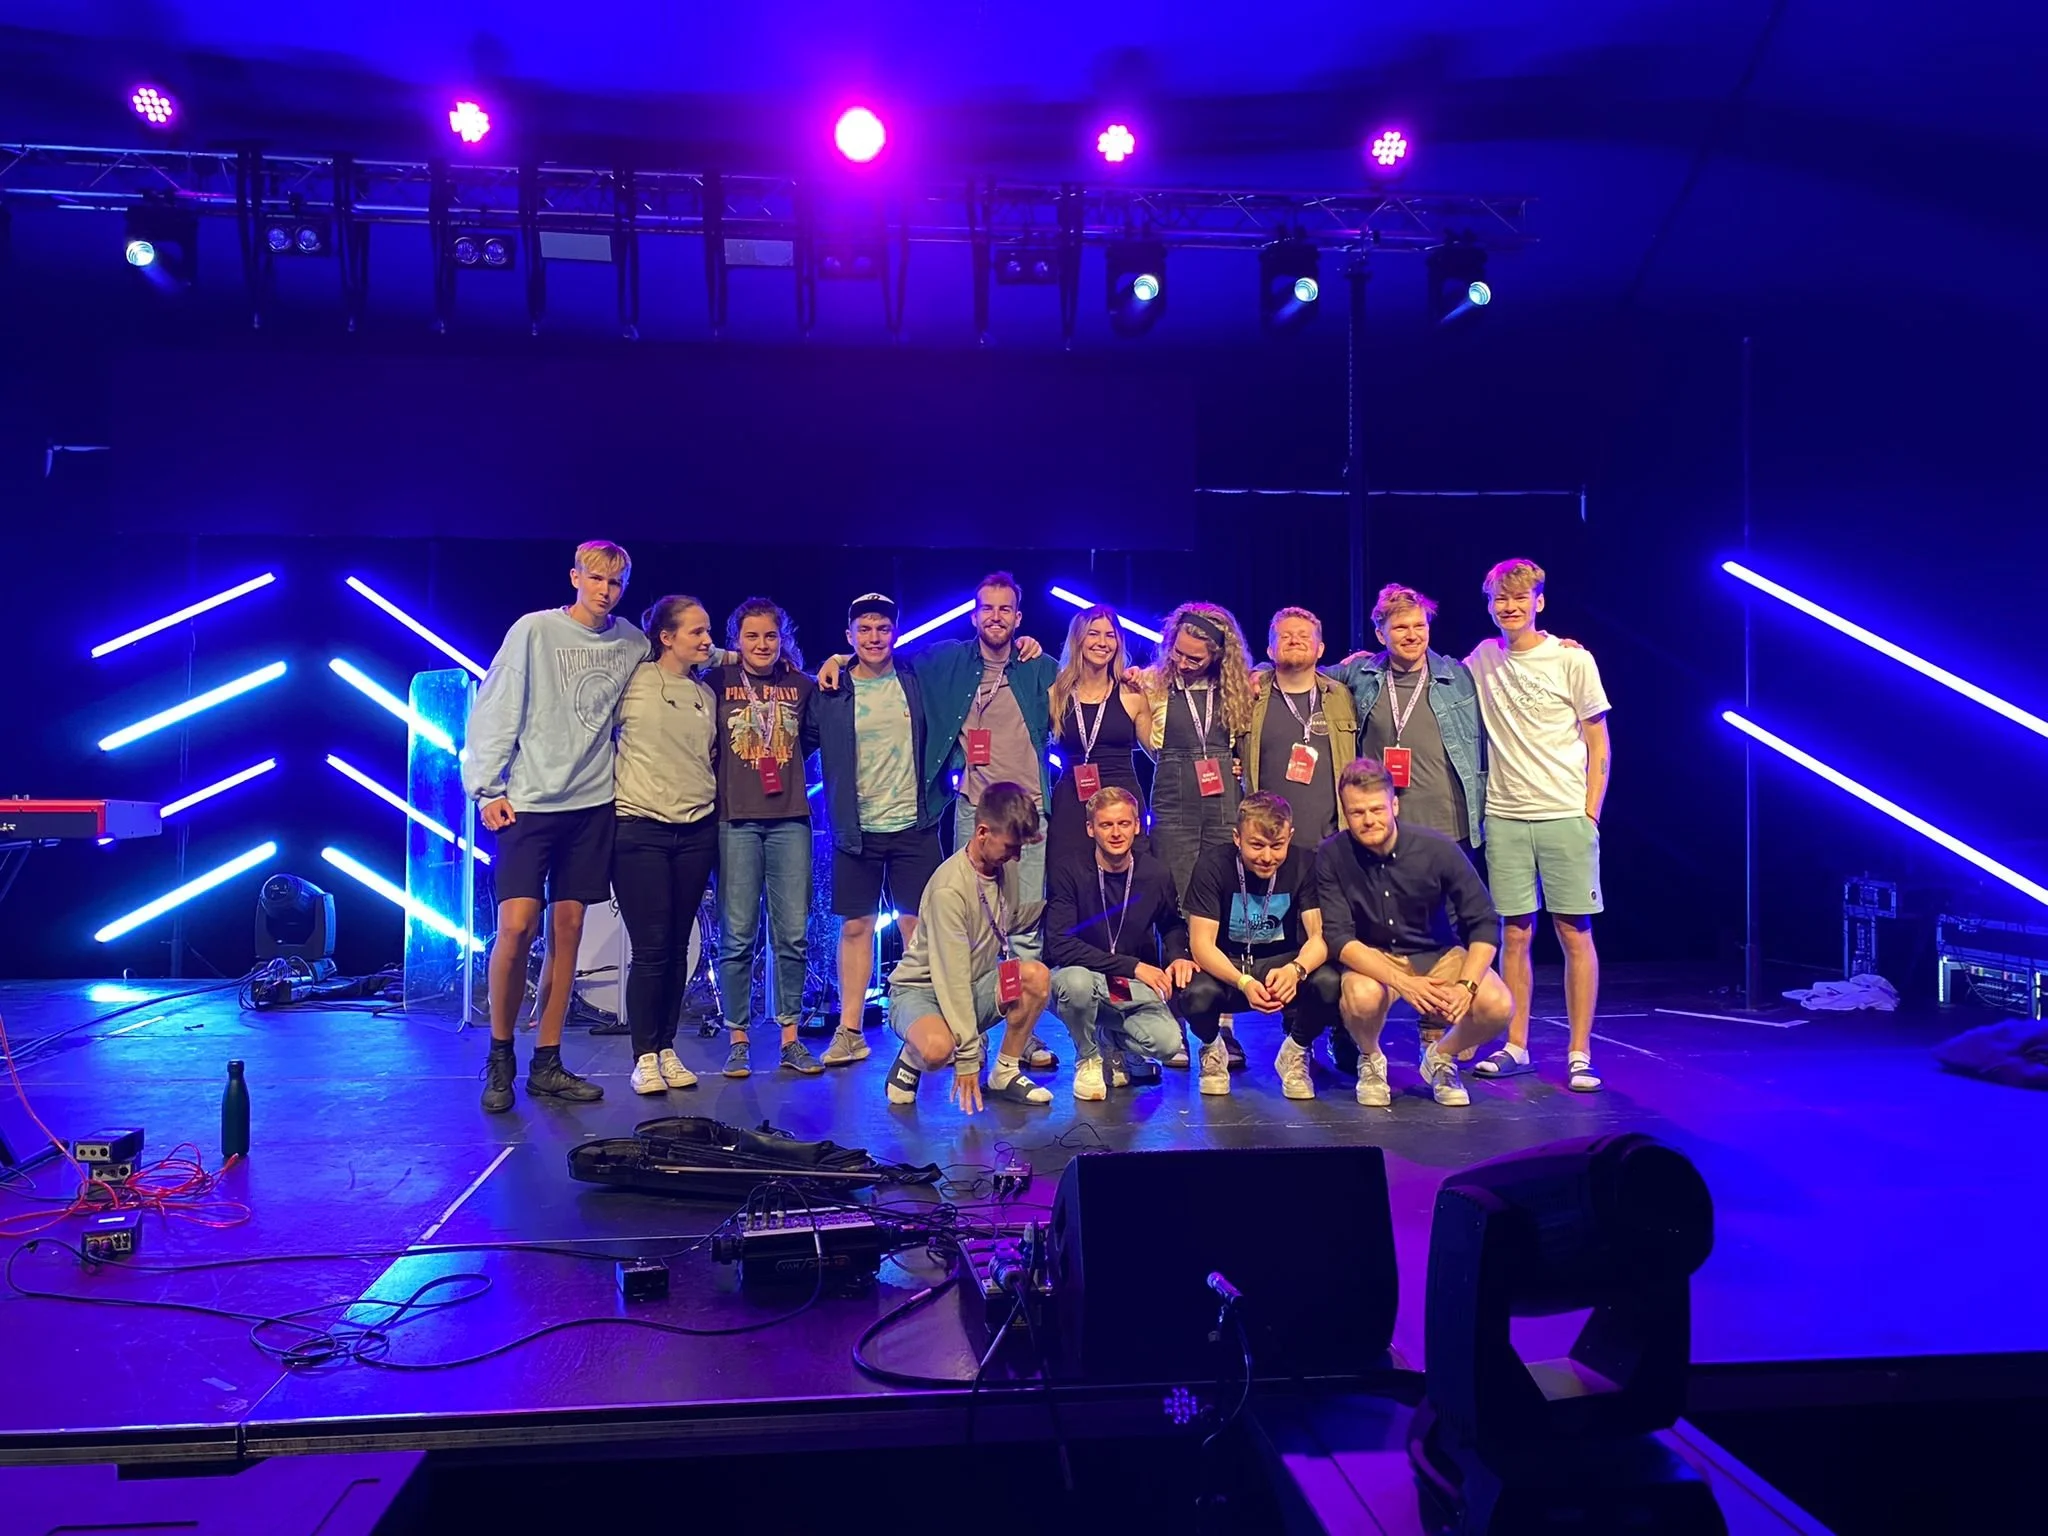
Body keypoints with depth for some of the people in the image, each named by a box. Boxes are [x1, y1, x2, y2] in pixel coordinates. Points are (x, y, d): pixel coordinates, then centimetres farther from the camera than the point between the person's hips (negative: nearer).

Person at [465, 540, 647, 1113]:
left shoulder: (633, 645, 7)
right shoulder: (535, 630, -3)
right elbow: (495, 710, -4)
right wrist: (488, 787, -8)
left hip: (593, 804, 4)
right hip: (529, 802, -3)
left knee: (567, 928, 6)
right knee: (517, 925, -11)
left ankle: (546, 1065, 14)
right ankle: (500, 1057, 8)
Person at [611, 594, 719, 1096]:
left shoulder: (706, 694, 14)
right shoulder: (633, 682, -2)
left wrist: (717, 822, 15)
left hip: (696, 830, 5)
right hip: (640, 828, -5)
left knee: (678, 946, 7)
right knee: (651, 947, -5)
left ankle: (667, 1049, 16)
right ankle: (644, 1058, 5)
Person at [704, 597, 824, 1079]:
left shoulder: (800, 686, 11)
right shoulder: (717, 682, 4)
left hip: (789, 818, 2)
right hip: (736, 820, -2)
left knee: (793, 934, 1)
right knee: (738, 936, -1)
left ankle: (790, 1038, 10)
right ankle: (739, 1040, 9)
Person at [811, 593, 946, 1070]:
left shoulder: (917, 681, 3)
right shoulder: (831, 693, 2)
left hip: (914, 825, 0)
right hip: (856, 830, 0)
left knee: (918, 926, 3)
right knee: (855, 927, 5)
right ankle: (849, 1032, 13)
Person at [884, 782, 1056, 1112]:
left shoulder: (1007, 866, -2)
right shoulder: (949, 887, -26)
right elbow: (952, 976, -26)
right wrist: (967, 1058, -25)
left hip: (978, 989, 7)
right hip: (921, 990, -7)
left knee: (1037, 976, -23)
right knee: (938, 1048, -39)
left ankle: (1006, 1072, -4)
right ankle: (910, 1060, -1)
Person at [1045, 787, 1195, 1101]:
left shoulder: (1156, 875, -3)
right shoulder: (1069, 872, -14)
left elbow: (1173, 926, 17)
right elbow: (1060, 945, -20)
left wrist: (1177, 955, -7)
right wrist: (1133, 965, -23)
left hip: (1133, 988, 3)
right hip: (1083, 976, -3)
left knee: (1168, 1042, -24)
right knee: (1076, 981, -38)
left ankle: (1118, 1045, 14)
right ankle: (1087, 1058, -6)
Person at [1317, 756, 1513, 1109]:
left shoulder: (1437, 848, -17)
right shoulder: (1332, 856, -17)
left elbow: (1485, 922, -12)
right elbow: (1339, 937, -20)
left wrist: (1466, 985, -27)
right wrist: (1403, 983, -33)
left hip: (1438, 954, 1)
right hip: (1372, 958, -1)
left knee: (1497, 1006, -25)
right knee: (1362, 997, -35)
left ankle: (1441, 1056, 8)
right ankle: (1371, 1060, 1)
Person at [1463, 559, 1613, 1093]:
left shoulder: (1572, 659, -1)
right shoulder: (1481, 658, 7)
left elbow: (1598, 744, 2)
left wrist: (1590, 813, -4)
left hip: (1565, 815, -2)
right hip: (1504, 815, 3)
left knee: (1575, 933, 0)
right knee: (1514, 934, 6)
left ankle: (1579, 1053, 7)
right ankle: (1516, 1047, 15)